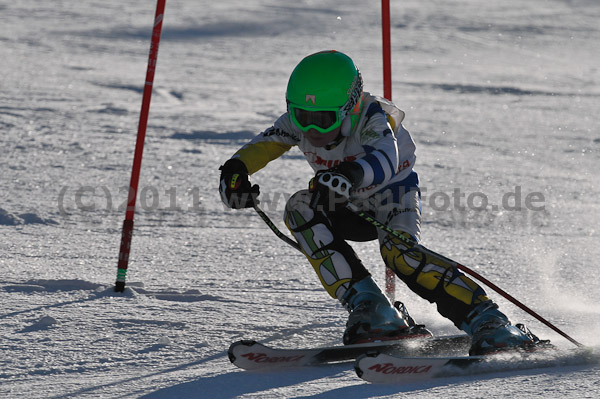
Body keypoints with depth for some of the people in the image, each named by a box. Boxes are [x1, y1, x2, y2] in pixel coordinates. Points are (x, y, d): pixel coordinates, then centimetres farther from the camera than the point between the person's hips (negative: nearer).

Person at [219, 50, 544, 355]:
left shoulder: (372, 118, -31)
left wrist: (349, 176, -71)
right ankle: (371, 310, -26)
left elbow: (384, 161, -49)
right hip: (351, 208, 6)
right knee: (299, 209, -23)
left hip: (394, 195, -6)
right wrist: (235, 170, -36)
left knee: (398, 251, -35)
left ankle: (486, 322, -31)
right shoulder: (299, 121, -15)